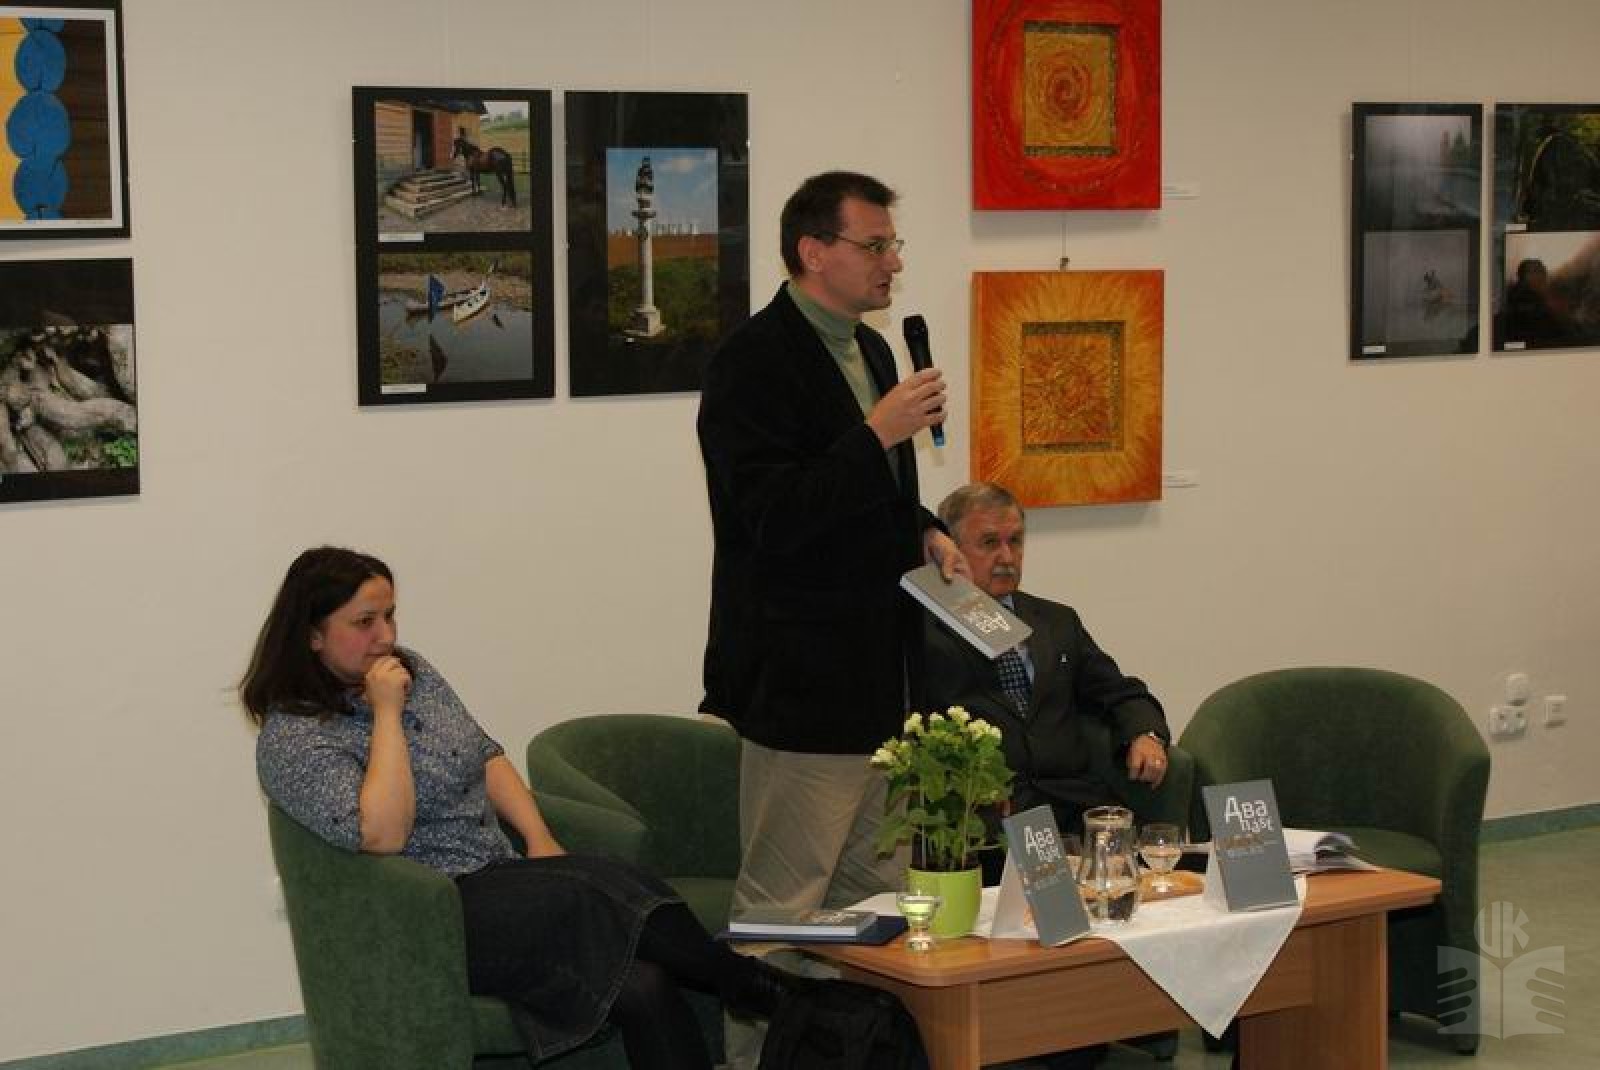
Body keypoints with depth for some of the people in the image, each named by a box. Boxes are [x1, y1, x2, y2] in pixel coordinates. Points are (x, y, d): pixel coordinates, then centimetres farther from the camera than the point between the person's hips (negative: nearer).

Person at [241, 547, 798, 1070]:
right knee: (595, 901, -28)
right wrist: (386, 713, -18)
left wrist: (539, 837, 5)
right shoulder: (292, 740, -11)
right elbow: (383, 835, -24)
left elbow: (485, 756, 20)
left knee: (643, 985, -20)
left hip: (500, 873, 7)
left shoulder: (411, 669, 12)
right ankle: (741, 982, -14)